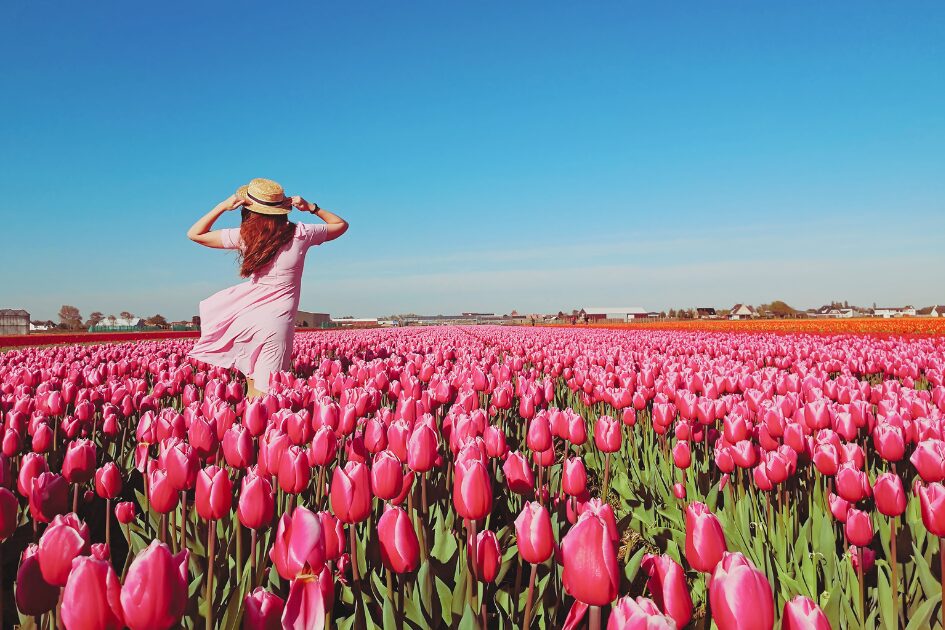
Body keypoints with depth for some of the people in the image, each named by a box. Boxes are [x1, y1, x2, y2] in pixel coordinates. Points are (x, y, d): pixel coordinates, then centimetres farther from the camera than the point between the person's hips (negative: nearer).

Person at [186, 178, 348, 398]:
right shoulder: (300, 233, -2)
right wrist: (311, 207, 8)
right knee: (263, 392, 1)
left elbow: (194, 234, 9)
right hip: (278, 322, -1)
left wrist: (223, 206, 6)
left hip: (247, 318, 1)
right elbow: (341, 225, 14)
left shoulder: (244, 236, -3)